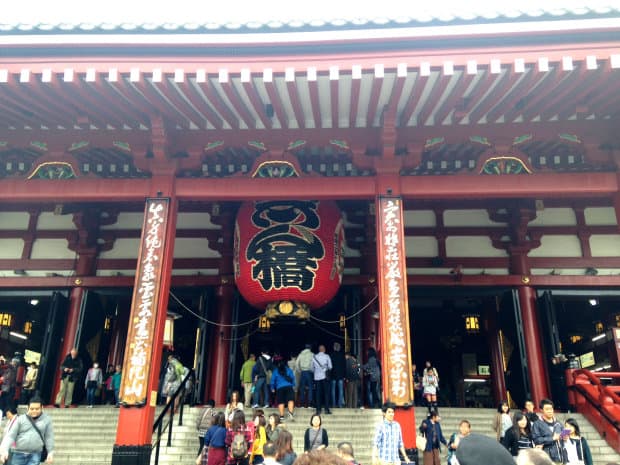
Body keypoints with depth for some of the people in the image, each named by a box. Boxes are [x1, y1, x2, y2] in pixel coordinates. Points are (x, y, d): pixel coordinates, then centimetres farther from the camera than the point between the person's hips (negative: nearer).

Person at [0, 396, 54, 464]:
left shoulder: (47, 420, 2)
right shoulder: (21, 419, 2)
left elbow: (49, 438, 5)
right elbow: (10, 436, -2)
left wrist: (50, 453, -1)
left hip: (35, 455, -1)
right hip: (19, 454, 1)